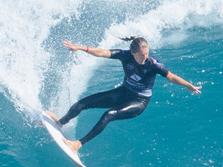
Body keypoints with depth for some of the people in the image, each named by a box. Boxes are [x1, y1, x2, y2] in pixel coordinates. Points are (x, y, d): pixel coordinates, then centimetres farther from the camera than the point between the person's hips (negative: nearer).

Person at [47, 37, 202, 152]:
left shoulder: (153, 64, -24)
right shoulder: (125, 55, -15)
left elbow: (172, 77, -20)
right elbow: (103, 53, -18)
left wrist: (191, 86, -22)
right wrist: (80, 48, -24)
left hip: (140, 101, -5)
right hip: (124, 92, 5)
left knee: (109, 115, -29)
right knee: (83, 102, 1)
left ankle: (80, 143, -25)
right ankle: (60, 122, 17)